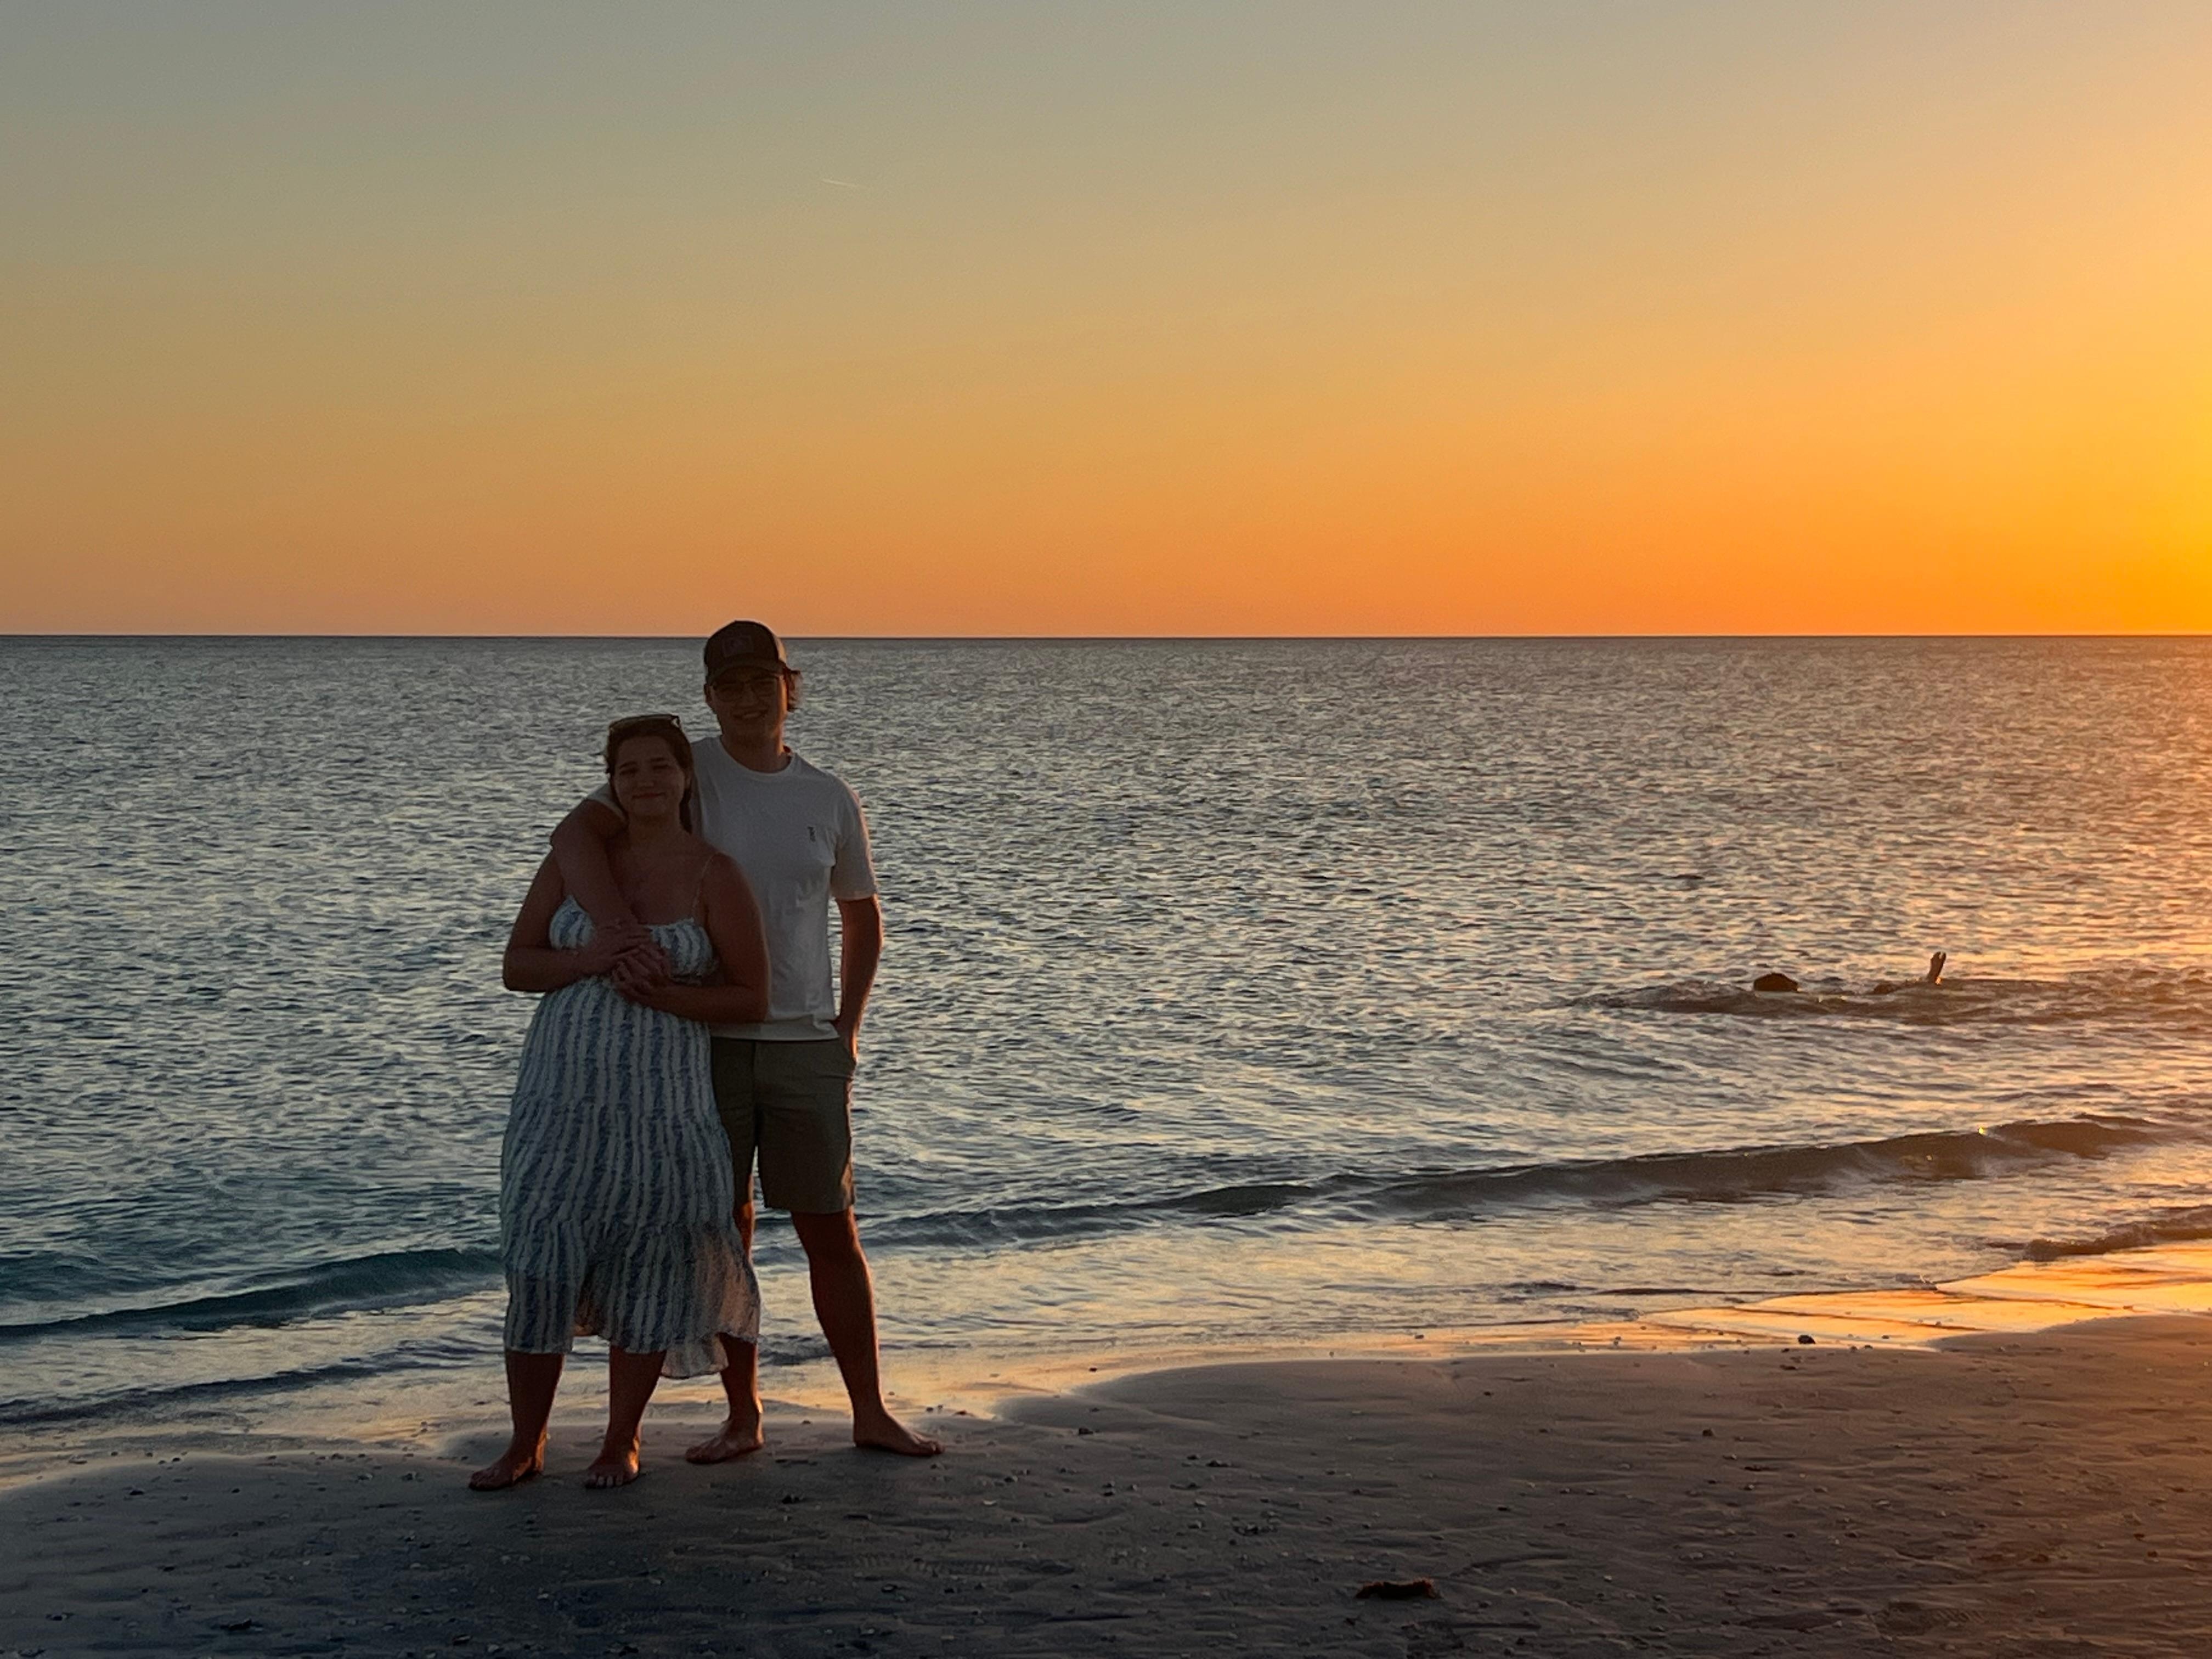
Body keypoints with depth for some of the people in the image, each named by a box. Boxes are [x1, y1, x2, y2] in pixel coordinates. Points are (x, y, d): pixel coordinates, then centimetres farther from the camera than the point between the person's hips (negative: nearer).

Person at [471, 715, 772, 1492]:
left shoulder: (713, 876, -3)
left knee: (645, 1270, 5)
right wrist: (590, 958, -13)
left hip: (661, 1101, -2)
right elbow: (515, 967, 5)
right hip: (561, 1093, 2)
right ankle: (525, 1443, 13)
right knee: (537, 1263, 0)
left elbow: (751, 996, -4)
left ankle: (621, 1443, 20)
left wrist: (660, 992, -18)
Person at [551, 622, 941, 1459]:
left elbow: (862, 917, 20)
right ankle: (742, 1416, 16)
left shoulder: (829, 799, 6)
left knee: (831, 1230, 4)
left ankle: (871, 1412, 12)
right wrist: (629, 939, -31)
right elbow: (575, 835, -18)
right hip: (705, 1039, -1)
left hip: (806, 1046, 2)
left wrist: (847, 1029, 9)